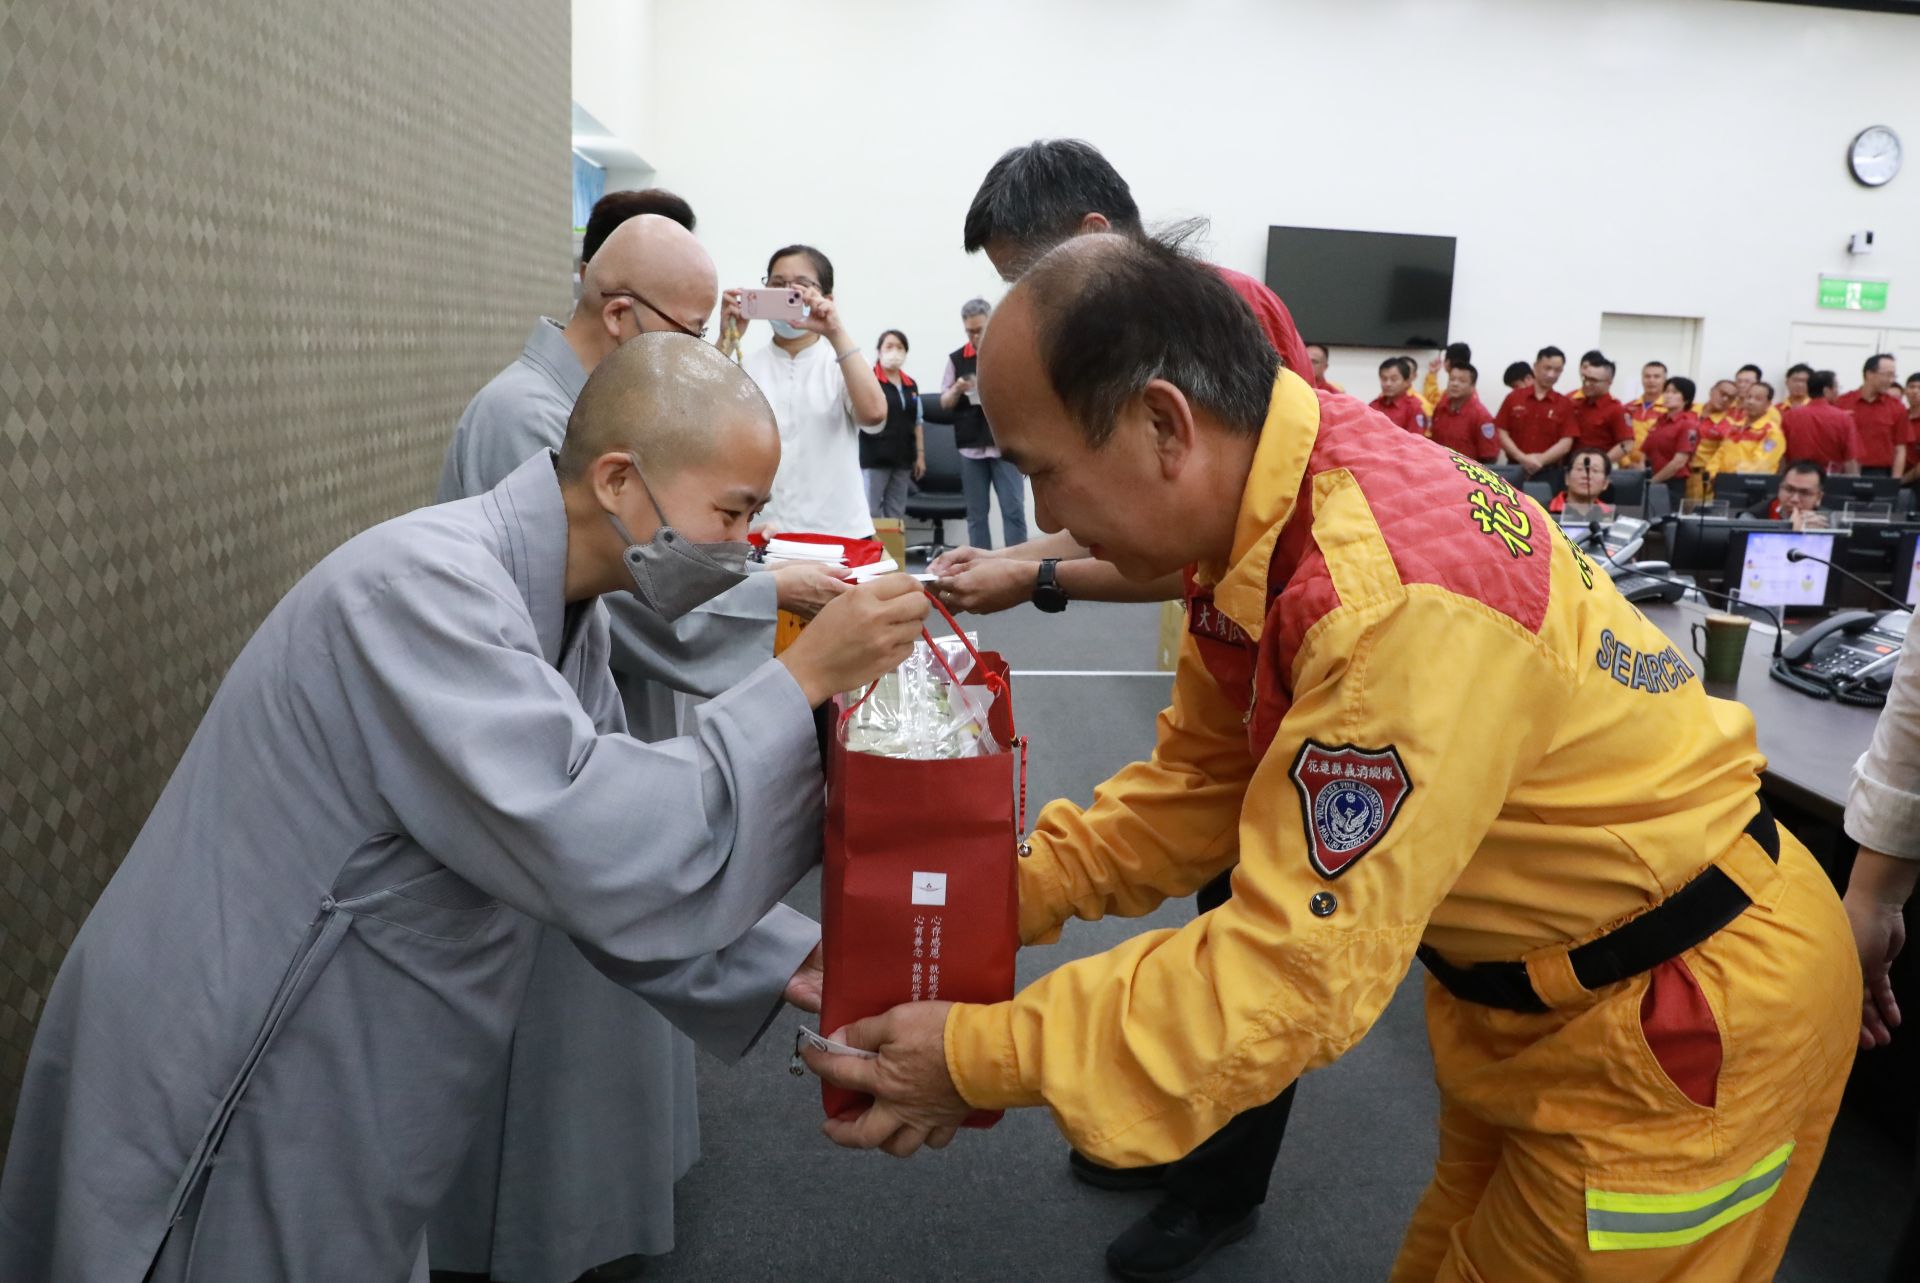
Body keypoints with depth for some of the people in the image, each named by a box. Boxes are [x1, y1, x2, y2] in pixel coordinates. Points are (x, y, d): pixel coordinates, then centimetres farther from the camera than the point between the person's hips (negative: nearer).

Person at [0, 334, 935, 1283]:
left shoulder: (570, 619, 0)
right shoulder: (420, 584, -27)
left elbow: (602, 860, 5)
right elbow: (602, 856, -35)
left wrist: (783, 967, -4)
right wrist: (801, 682, -27)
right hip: (222, 1110, -8)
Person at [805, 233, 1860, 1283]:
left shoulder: (1395, 603, -35)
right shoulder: (1269, 509, -7)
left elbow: (1295, 967, -31)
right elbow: (1202, 780, 3)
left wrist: (985, 1059, -25)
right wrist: (1016, 891, -7)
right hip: (1536, 980, 8)